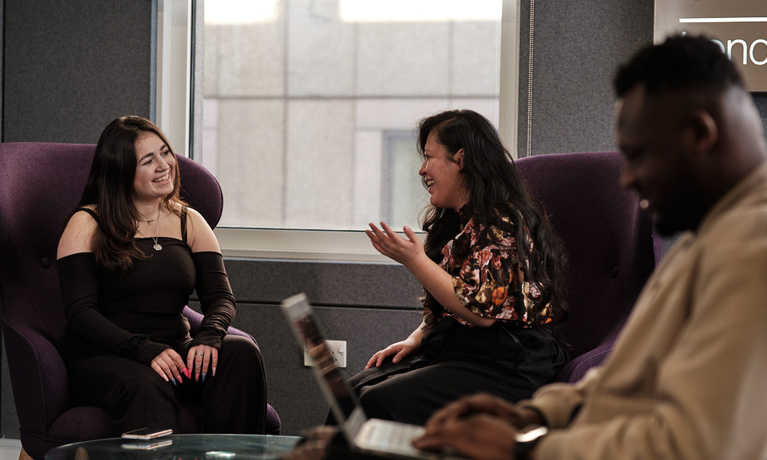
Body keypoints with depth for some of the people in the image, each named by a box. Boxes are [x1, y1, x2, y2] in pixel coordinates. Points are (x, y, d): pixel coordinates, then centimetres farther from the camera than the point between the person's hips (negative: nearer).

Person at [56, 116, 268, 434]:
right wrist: (145, 349, -24)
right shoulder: (87, 225, 1)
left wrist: (209, 336, -19)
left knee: (241, 352, -26)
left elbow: (220, 297, 6)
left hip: (175, 350, 4)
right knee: (146, 387, -38)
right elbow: (80, 311, -9)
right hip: (101, 356, -4)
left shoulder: (189, 222, 14)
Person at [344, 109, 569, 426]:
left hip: (504, 367, -9)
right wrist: (415, 339, 5)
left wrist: (415, 260, -15)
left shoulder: (502, 223, -12)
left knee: (380, 402, -27)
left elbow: (482, 311, -19)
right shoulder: (454, 220, 18)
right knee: (353, 390, -13)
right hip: (451, 351, 9)